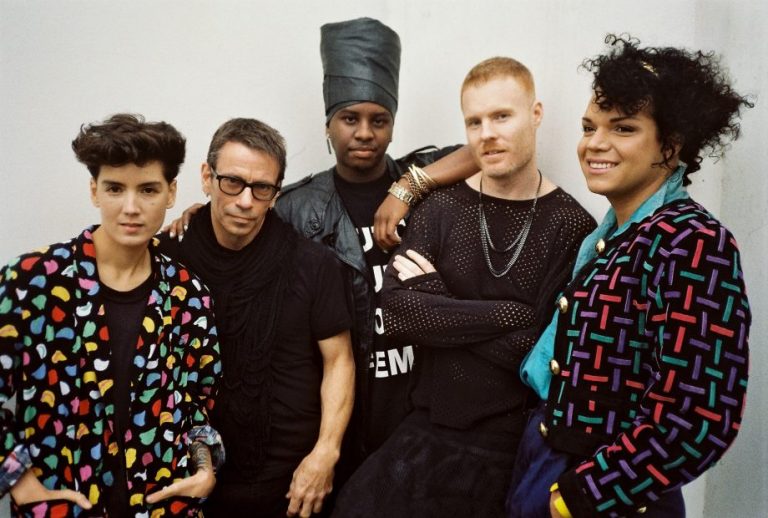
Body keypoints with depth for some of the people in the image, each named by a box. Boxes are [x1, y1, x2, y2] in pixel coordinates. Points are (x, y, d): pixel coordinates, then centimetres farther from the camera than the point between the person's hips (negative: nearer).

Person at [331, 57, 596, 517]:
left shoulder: (573, 228, -10)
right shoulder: (441, 209, 0)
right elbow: (399, 312, -13)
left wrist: (436, 299, -14)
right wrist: (512, 312, -18)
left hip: (518, 449, -2)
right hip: (428, 436, 3)